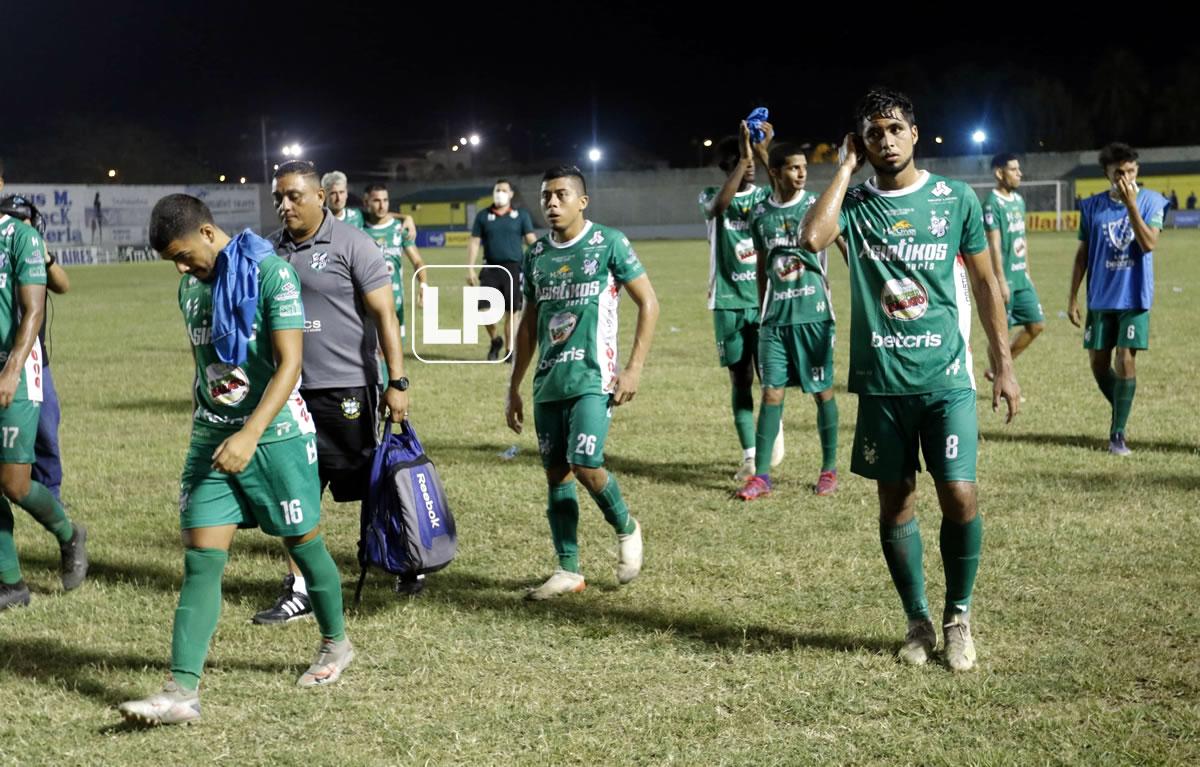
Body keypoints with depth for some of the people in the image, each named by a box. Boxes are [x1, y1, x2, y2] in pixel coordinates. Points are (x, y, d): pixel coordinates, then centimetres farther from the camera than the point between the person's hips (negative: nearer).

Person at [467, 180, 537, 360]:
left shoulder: (521, 215, 6)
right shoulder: (483, 216, 9)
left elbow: (531, 240, 3)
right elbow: (474, 243, 9)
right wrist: (470, 269, 2)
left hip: (514, 268, -1)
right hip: (491, 268, 1)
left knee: (511, 312, 1)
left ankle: (509, 350, 12)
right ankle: (495, 340, 21)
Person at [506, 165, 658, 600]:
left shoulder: (609, 243, -6)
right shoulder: (537, 255, 11)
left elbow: (648, 303, -4)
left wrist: (634, 368, -10)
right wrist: (514, 387, 16)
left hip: (592, 377, -6)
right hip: (548, 381, 6)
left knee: (585, 466, -17)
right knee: (556, 474, 6)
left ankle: (626, 529, 11)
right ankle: (569, 570, 13)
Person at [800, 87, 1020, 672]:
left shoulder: (956, 199, 2)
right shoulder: (853, 203, 2)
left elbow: (985, 283, 8)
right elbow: (811, 238, -21)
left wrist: (1003, 364, 5)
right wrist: (846, 167, -10)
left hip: (946, 377, -1)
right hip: (880, 380, 1)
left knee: (959, 497, -9)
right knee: (895, 502, 7)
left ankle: (958, 617, 12)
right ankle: (918, 621, 22)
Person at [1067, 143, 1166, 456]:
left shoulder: (1151, 201, -4)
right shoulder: (1093, 206, 1)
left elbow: (1149, 244, -18)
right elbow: (1082, 254, 7)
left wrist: (1131, 203, -23)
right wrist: (1072, 297, 4)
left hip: (1134, 298, -3)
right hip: (1100, 298, 3)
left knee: (1126, 361, -7)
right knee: (1099, 364, 6)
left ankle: (1118, 434, 0)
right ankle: (1121, 412, 31)